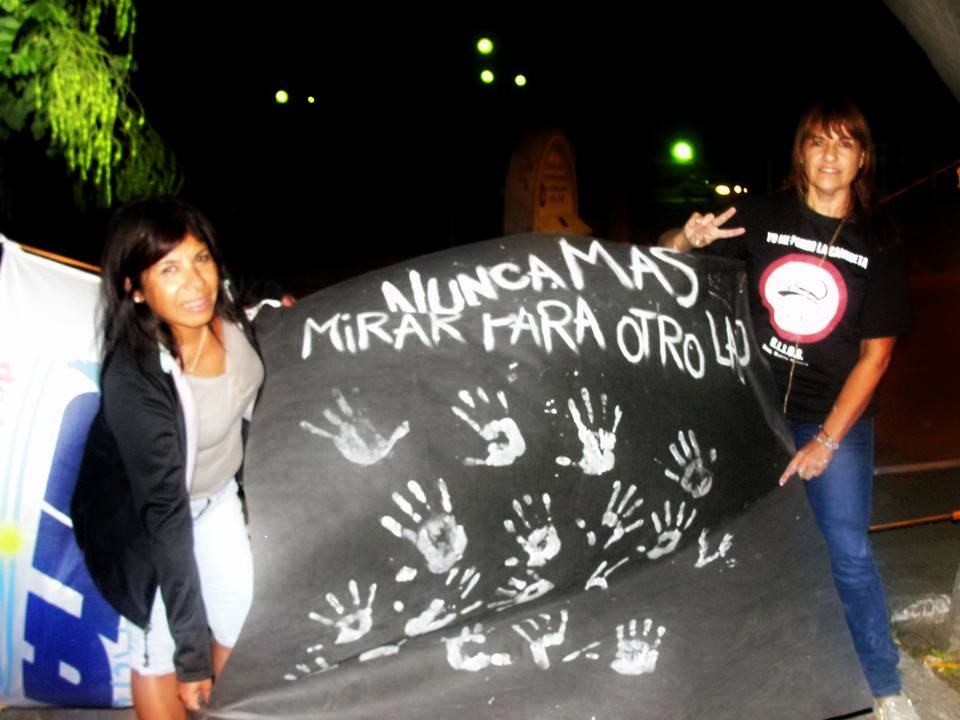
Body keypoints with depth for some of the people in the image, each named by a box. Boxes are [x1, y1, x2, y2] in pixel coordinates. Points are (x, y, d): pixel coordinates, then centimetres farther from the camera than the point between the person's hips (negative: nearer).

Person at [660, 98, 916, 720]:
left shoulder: (877, 246, -4)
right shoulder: (762, 218, -3)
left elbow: (876, 353, -5)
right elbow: (664, 256, 3)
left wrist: (827, 441, -11)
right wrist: (688, 238, -23)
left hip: (836, 420, -1)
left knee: (848, 553, -1)